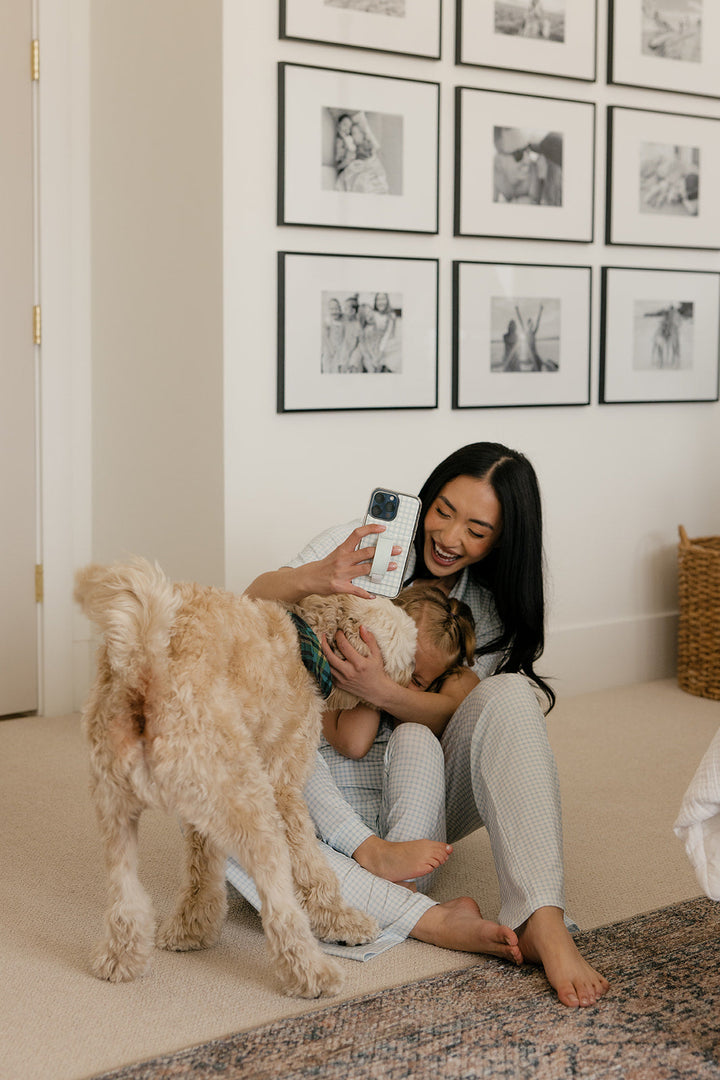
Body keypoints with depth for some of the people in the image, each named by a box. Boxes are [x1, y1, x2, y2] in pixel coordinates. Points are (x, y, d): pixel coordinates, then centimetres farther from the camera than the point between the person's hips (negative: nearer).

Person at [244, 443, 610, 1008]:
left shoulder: (494, 608, 2)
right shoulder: (361, 545, -2)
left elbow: (464, 714, -13)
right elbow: (255, 602, -16)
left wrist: (382, 691, -33)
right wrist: (312, 579, -39)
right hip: (339, 783, 0)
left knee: (510, 694, -30)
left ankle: (543, 923, -44)